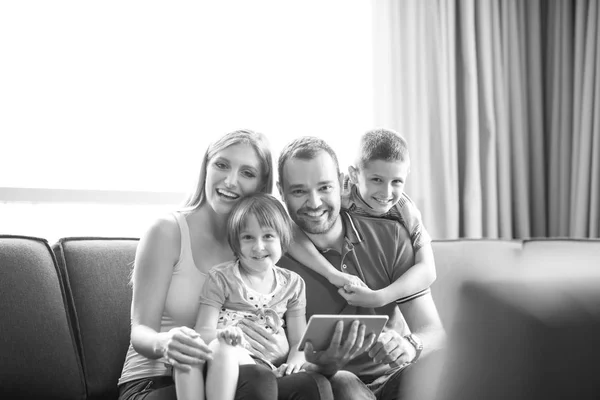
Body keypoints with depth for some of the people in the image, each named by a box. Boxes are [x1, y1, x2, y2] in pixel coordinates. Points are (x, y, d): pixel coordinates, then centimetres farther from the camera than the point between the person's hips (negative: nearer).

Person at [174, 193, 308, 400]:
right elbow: (203, 331, 0)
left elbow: (299, 340, 17)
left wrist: (295, 361, -7)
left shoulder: (293, 283, 16)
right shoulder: (221, 278, 8)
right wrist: (220, 335, -25)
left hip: (261, 363, 0)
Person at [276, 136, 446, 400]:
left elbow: (434, 332, -6)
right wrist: (324, 365, -34)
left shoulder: (389, 237, -2)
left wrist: (410, 346, -30)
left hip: (393, 376, 3)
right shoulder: (276, 260, -9)